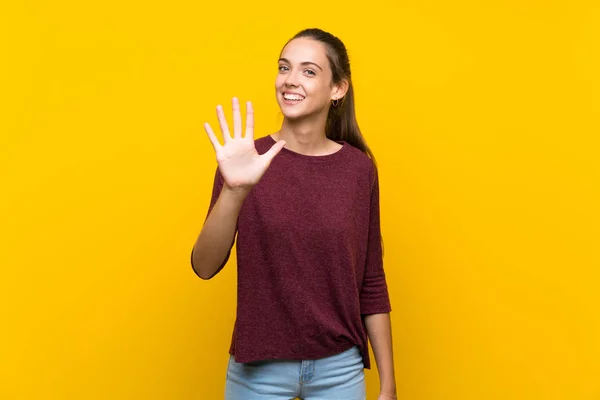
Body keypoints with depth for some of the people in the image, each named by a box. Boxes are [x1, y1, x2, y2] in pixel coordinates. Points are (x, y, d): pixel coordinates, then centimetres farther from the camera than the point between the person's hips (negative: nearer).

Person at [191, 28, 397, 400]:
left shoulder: (359, 168, -4)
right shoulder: (247, 161, -7)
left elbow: (372, 284, 1)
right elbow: (205, 266, -16)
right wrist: (234, 190, -32)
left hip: (339, 368, 1)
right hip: (259, 368, -1)